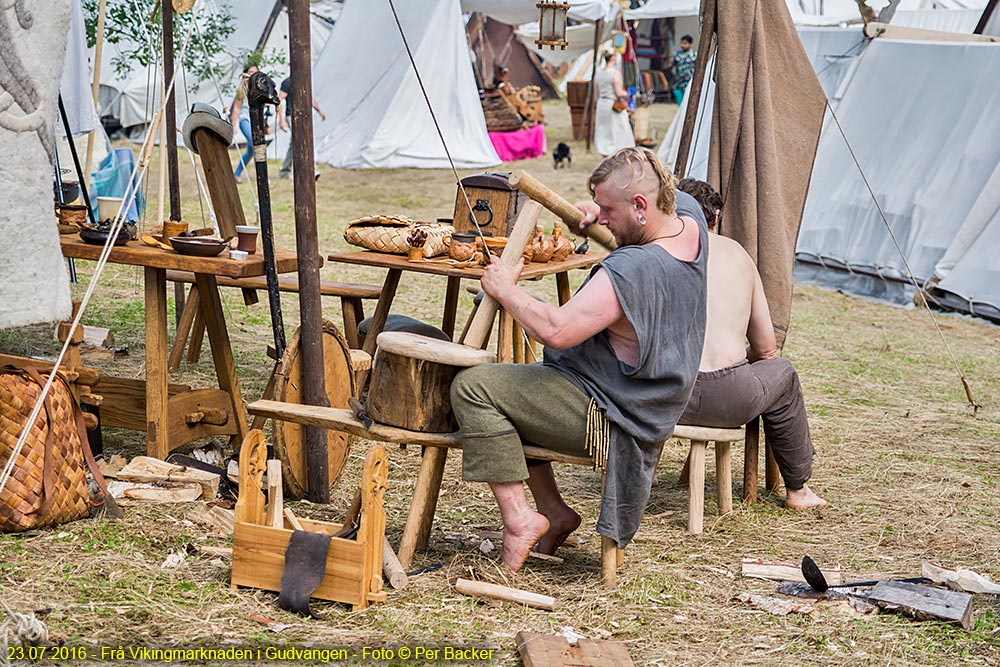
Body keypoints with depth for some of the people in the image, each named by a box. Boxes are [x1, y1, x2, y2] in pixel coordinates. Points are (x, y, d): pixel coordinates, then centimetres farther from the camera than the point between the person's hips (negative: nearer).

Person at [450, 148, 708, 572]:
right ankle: (552, 510, 22)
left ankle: (518, 517, -12)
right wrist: (599, 212, 4)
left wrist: (505, 288, -18)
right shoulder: (689, 220, -3)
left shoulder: (631, 269, -31)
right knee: (511, 384, 24)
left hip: (604, 417, -11)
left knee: (472, 388, -14)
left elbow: (556, 331, -34)